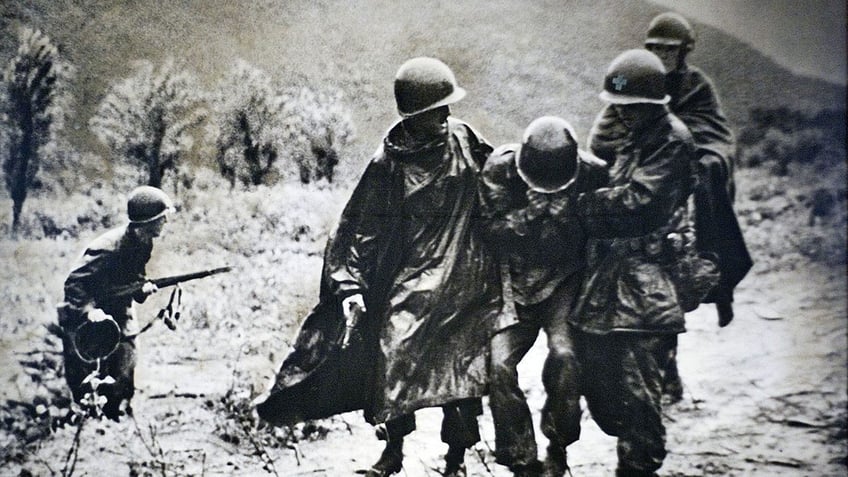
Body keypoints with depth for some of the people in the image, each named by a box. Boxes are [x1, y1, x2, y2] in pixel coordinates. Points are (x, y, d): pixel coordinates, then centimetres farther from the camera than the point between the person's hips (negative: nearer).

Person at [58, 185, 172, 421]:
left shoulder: (144, 243, -3)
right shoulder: (109, 249, -29)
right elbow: (74, 283, -28)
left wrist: (142, 286, -12)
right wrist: (89, 310, -43)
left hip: (119, 317, 7)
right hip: (85, 320, -7)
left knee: (122, 387, 3)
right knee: (85, 389, -1)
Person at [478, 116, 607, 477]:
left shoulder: (592, 173, -11)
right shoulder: (500, 169, -10)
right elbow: (494, 229, -12)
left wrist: (568, 214, -21)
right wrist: (531, 211, -25)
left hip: (564, 282, -1)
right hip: (514, 282, 2)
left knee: (563, 353, -25)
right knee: (499, 364, -14)